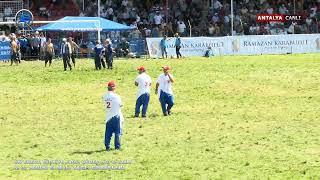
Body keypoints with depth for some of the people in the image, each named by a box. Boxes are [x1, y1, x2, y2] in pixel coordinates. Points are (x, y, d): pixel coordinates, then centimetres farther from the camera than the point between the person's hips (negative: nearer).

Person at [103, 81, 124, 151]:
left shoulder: (105, 96, -2)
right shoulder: (116, 96, -16)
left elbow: (105, 103, 8)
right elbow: (120, 105, -5)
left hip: (108, 117, 4)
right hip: (116, 116, -4)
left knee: (108, 132, 10)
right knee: (118, 132, 6)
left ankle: (107, 146, 8)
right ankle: (117, 146, 7)